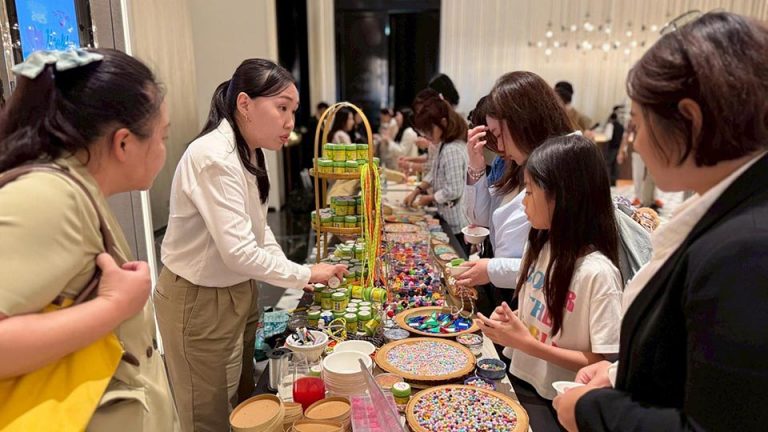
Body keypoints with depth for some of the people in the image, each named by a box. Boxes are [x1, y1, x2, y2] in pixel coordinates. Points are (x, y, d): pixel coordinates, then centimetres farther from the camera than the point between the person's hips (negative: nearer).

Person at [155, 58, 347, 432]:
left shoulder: (248, 152, 2)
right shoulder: (214, 158, -27)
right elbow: (238, 251, -30)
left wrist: (294, 277, 0)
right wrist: (305, 274, -19)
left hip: (238, 292, 8)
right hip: (199, 302, -8)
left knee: (244, 401, 21)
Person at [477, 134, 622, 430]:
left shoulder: (597, 272, -21)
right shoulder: (540, 247, 0)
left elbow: (602, 363, -17)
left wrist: (526, 342, -21)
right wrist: (511, 320, -6)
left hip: (558, 406, -5)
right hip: (519, 381, 6)